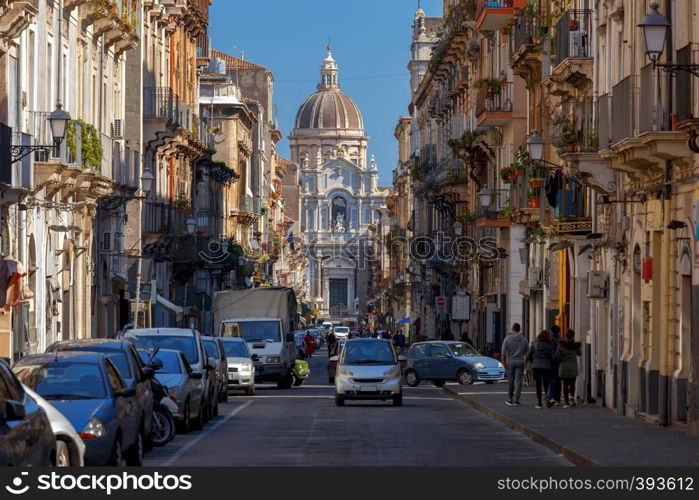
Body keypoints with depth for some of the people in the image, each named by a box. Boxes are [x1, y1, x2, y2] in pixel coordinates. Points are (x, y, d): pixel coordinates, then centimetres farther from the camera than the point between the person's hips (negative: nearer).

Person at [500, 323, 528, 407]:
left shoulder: (507, 339, -3)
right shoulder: (524, 340, 3)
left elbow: (504, 352, -7)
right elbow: (527, 352, 5)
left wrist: (504, 362, 0)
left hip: (510, 362, 0)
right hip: (520, 362, 0)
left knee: (510, 382, 9)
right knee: (518, 382, -1)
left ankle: (510, 400, 16)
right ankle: (516, 401, -6)